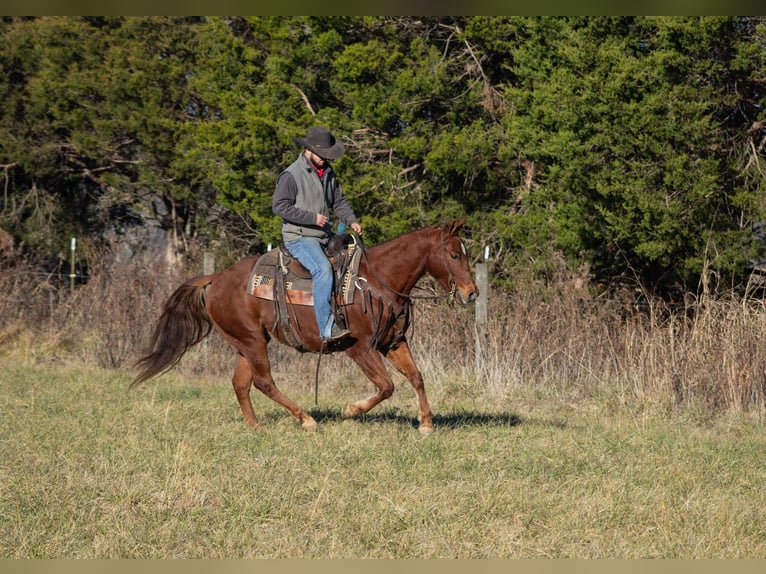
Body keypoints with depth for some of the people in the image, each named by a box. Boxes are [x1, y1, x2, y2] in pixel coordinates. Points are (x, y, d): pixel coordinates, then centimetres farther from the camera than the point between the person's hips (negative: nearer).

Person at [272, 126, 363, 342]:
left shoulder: (328, 173, 14)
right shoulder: (292, 175, -9)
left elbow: (339, 201, 22)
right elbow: (279, 205, -14)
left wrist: (351, 221, 2)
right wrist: (312, 218, -19)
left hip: (325, 236, 9)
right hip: (299, 237, -9)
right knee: (323, 268, -32)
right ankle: (327, 328, -37)